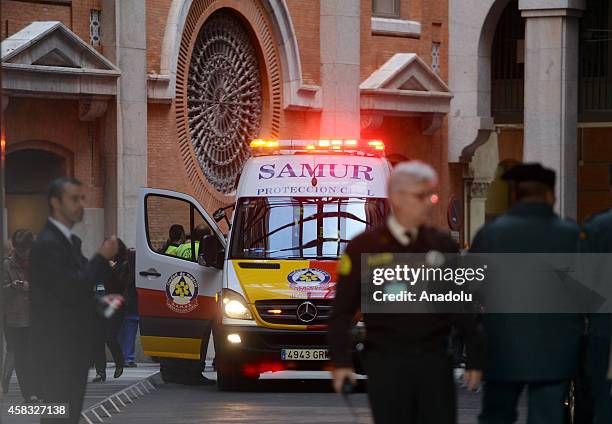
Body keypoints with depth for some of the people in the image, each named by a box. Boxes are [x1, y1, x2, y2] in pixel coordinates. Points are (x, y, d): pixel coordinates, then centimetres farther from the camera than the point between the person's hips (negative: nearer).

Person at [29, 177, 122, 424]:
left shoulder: (72, 241, 14)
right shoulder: (47, 244, -17)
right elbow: (71, 289, -25)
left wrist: (101, 302, 5)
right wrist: (102, 257, -16)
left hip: (74, 343, 10)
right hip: (57, 347, -10)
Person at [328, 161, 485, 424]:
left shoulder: (442, 246, 8)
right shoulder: (364, 248, 0)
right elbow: (342, 311, 0)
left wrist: (475, 358, 9)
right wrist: (341, 363, -8)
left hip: (435, 362, 2)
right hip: (386, 362, -2)